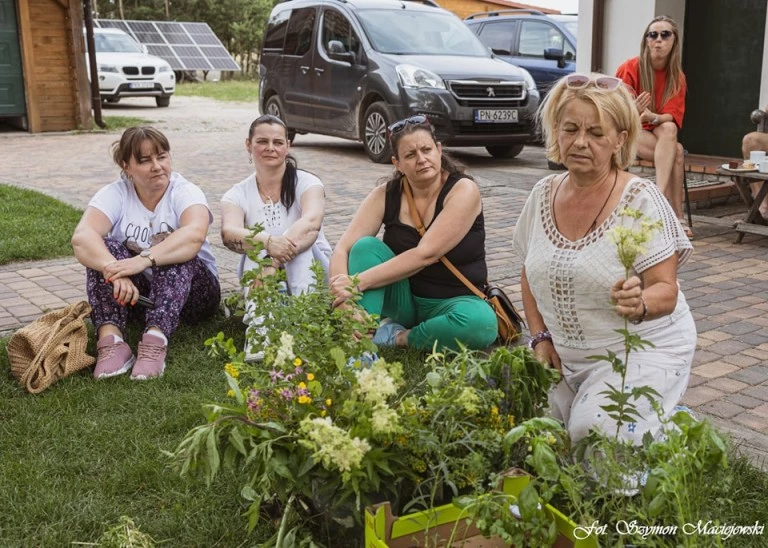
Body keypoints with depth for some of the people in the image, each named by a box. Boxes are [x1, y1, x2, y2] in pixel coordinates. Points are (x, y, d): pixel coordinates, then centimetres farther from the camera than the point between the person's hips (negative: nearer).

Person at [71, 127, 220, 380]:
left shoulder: (184, 192, -10)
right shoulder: (115, 194, -5)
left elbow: (194, 235, -33)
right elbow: (82, 237, -23)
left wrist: (145, 259, -47)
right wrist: (115, 270, -43)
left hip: (189, 291, -2)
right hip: (133, 294, 2)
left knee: (177, 256, -31)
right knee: (106, 247, -23)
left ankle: (155, 342, -47)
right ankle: (111, 340, -37)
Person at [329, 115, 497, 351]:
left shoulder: (464, 190, -16)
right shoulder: (386, 195, -5)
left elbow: (425, 254, -26)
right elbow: (342, 251, -13)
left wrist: (360, 282, -31)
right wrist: (345, 298, -32)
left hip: (452, 301, -2)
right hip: (403, 299, 3)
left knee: (481, 323, -36)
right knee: (366, 246, -22)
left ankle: (397, 338, -16)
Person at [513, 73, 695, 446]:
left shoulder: (641, 200, -14)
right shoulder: (543, 194, 1)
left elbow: (666, 291, -16)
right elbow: (531, 275, 13)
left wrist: (640, 303, -38)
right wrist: (541, 338, 2)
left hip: (640, 349, -4)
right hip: (564, 356, 5)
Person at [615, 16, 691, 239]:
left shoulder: (677, 77, 0)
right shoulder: (630, 69, -11)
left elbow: (673, 116, -12)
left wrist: (655, 117, -36)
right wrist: (633, 111, -37)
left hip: (659, 131, 4)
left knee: (669, 129, -33)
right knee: (676, 152, -29)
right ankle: (677, 216, -33)